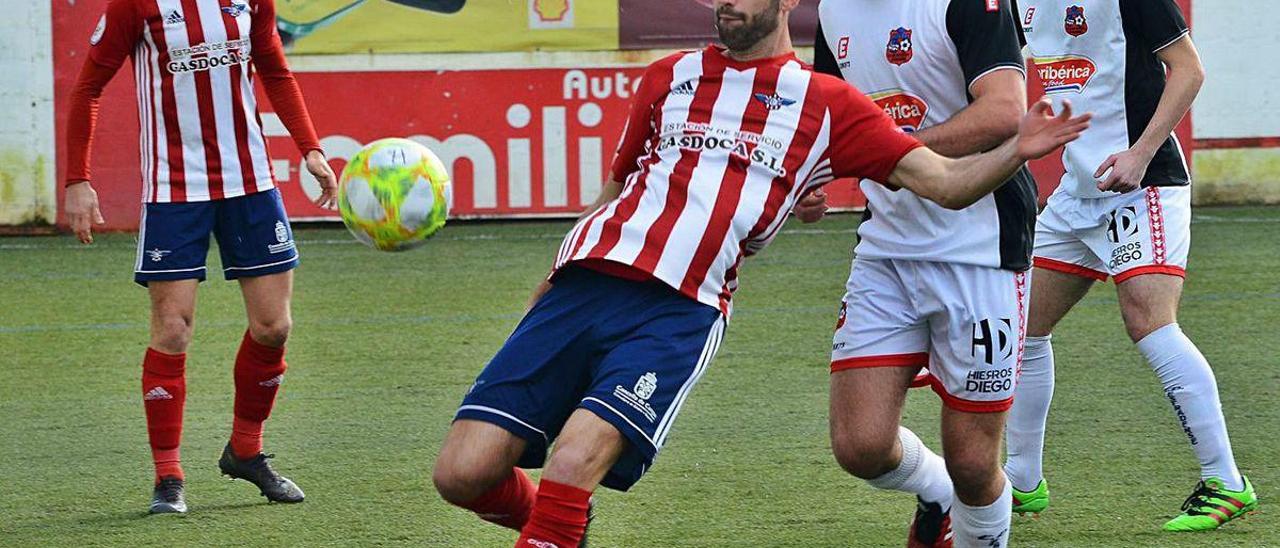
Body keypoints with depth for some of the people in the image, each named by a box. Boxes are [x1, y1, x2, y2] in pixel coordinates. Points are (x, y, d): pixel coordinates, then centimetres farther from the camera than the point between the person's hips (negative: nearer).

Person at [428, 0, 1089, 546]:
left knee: (574, 460, -28)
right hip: (581, 288, 3)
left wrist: (1016, 151, -9)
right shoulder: (668, 77, 22)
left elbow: (944, 182, 9)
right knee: (462, 472, -7)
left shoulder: (826, 105, 13)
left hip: (680, 314, -3)